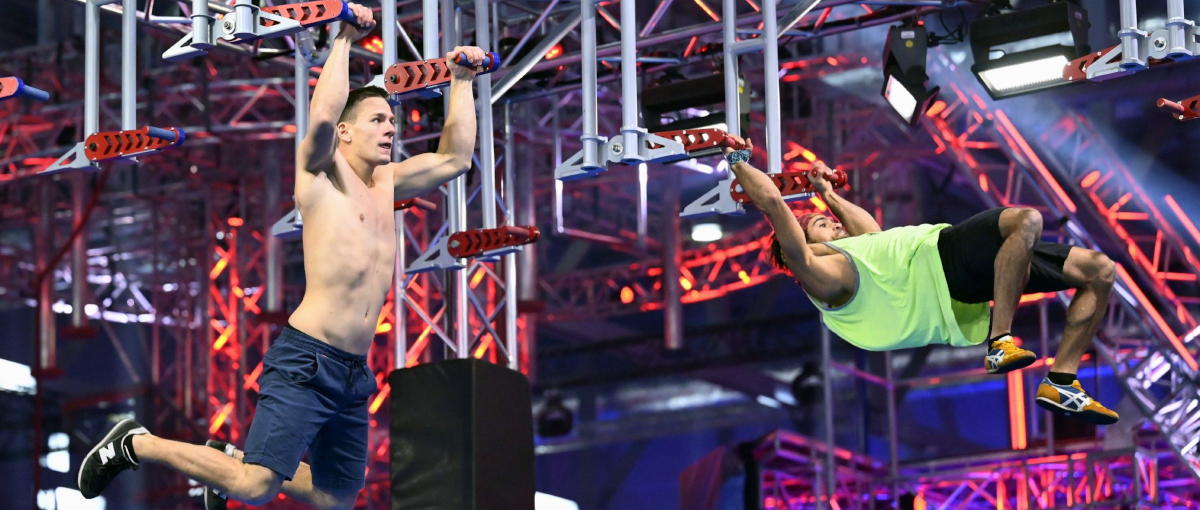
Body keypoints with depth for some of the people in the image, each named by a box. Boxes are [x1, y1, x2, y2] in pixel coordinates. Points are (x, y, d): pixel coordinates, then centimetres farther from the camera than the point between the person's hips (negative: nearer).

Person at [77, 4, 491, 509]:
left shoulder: (387, 182, 18)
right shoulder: (323, 174, -2)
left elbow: (455, 156, 27)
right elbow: (322, 116, -22)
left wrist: (462, 81, 24)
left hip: (353, 372, 8)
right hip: (307, 359, -8)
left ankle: (231, 462, 31)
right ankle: (136, 444, 0)